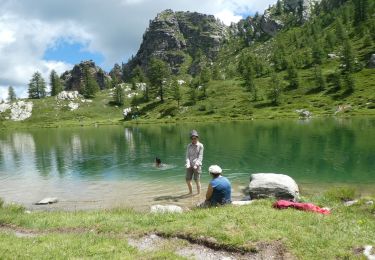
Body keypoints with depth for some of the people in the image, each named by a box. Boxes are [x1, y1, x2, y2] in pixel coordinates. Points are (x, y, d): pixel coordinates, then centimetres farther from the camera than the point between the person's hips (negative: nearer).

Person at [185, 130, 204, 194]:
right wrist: (188, 163, -14)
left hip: (197, 165, -4)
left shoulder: (200, 145, -4)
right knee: (188, 180, 6)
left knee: (197, 180, -4)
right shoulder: (189, 146, 7)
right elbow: (187, 156, 2)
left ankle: (199, 193, 10)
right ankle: (190, 192, 26)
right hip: (190, 165, 4)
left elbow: (200, 157, -8)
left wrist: (196, 164, -21)